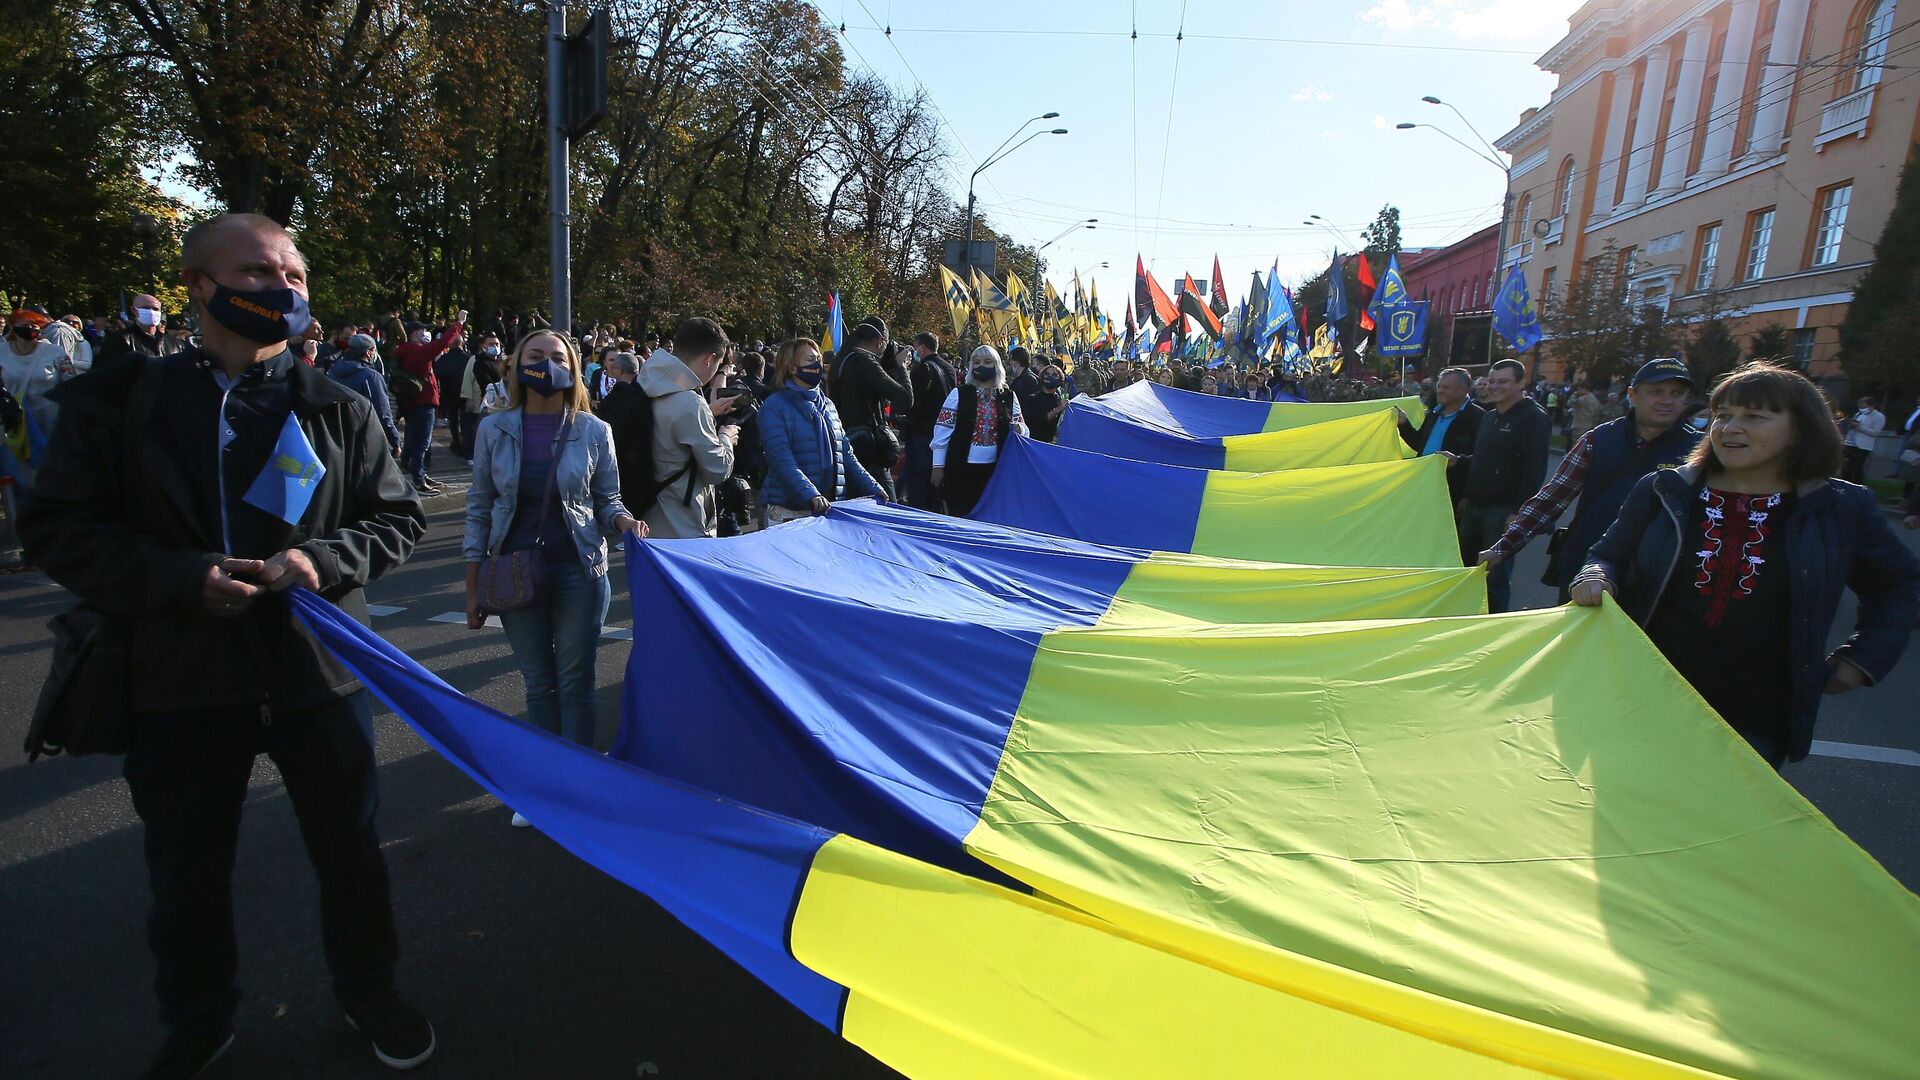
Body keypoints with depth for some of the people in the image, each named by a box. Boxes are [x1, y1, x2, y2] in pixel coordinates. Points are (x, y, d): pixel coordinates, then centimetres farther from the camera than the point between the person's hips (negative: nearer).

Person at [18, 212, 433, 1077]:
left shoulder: (336, 407, 2)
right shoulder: (122, 399, -1)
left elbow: (399, 517, 4)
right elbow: (58, 527, -1)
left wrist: (325, 560, -15)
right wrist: (179, 578, -17)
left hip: (321, 672, 1)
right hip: (181, 681, 0)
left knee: (351, 855, 14)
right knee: (187, 876, 17)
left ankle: (367, 992, 39)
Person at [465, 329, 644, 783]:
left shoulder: (594, 431, -3)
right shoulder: (494, 430, 0)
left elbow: (607, 501, 4)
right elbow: (479, 509, 5)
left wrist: (625, 521, -20)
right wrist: (473, 588, 3)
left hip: (578, 572, -1)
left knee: (575, 684, 5)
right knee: (538, 685, 12)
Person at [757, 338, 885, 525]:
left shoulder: (827, 405, 16)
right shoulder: (775, 406, -4)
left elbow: (846, 454, 16)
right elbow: (781, 460, -17)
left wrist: (874, 489, 6)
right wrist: (810, 496, -30)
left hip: (829, 507, 5)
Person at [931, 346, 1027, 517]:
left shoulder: (1008, 396, 9)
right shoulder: (959, 394, 2)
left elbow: (1022, 428, 15)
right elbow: (942, 429, -1)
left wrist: (1019, 428, -10)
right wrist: (938, 466, -6)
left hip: (995, 469, 2)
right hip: (961, 468, -2)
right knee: (959, 516, -1)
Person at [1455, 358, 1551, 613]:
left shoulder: (1534, 418, -9)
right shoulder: (1488, 417, 17)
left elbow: (1534, 470, -15)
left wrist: (1519, 512, -20)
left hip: (1503, 510, -8)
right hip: (1474, 506, 8)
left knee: (1496, 574, -4)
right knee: (1466, 568, 14)